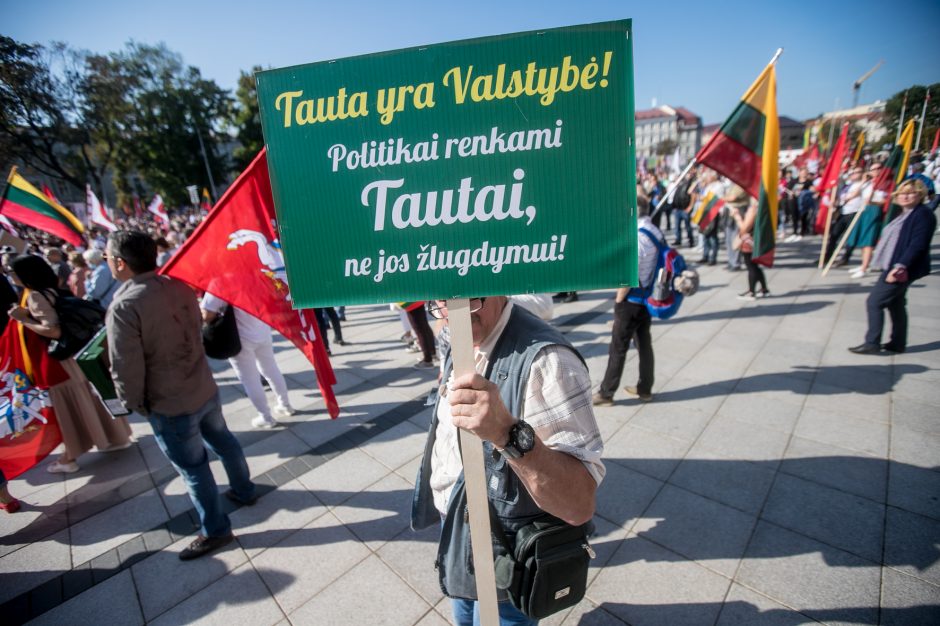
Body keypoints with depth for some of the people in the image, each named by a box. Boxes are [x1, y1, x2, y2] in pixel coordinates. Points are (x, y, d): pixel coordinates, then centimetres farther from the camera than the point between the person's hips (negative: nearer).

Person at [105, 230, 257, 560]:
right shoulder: (179, 285, -4)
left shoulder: (124, 306, -24)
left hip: (170, 405, -7)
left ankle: (216, 530, 29)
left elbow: (125, 370, -20)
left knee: (193, 468, 10)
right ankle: (244, 490, 47)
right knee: (223, 441, 25)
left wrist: (135, 405, -2)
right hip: (205, 388, 7)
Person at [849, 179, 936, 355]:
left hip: (901, 270, -10)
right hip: (893, 267, 10)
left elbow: (918, 245, -21)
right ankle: (898, 343, 26)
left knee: (874, 302, -10)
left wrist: (900, 266, -28)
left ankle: (871, 343, -5)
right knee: (895, 305, 15)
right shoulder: (904, 214, 16)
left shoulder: (923, 214, -12)